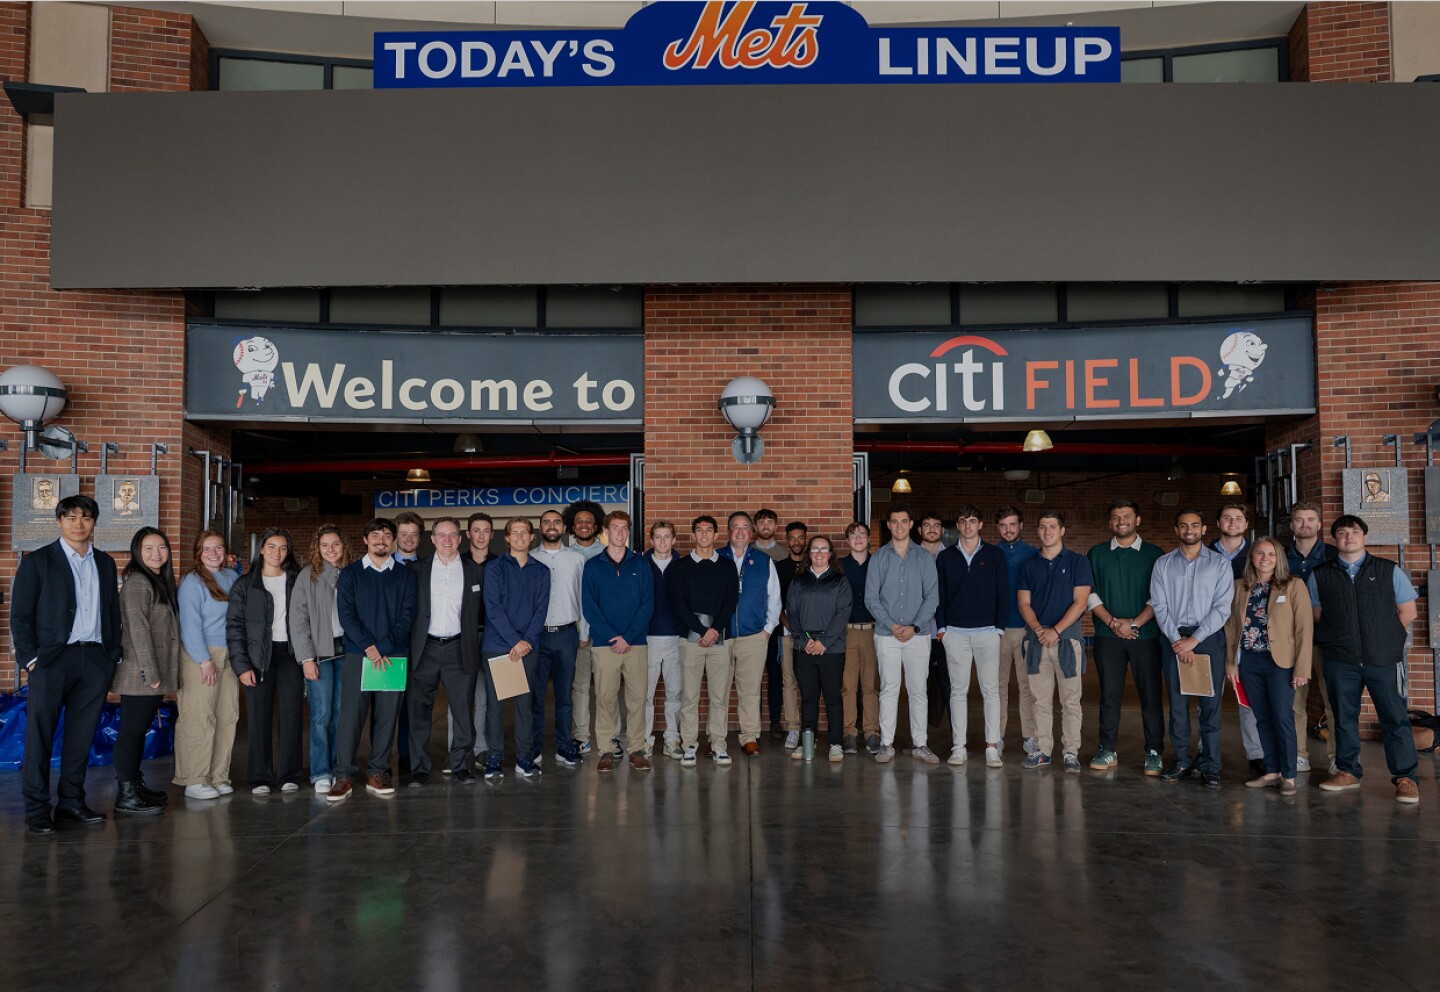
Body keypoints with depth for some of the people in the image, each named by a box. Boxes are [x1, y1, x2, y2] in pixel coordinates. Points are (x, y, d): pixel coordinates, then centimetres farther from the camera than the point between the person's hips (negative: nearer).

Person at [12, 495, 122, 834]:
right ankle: (36, 809, 7)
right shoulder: (37, 561, 2)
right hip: (52, 659, -4)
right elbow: (20, 614, -1)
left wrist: (114, 654, 9)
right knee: (39, 735, -1)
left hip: (96, 658, 4)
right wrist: (30, 658, -9)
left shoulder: (105, 563, 15)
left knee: (82, 736, 8)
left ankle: (71, 803, 17)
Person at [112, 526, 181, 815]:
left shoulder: (161, 582, 16)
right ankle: (126, 796, 0)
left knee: (140, 729, 15)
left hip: (155, 672, 9)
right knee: (132, 731, -4)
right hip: (139, 673, -9)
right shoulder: (137, 582, -12)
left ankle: (135, 784, 23)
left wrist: (159, 672, 14)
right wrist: (150, 672, -19)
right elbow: (138, 630, -18)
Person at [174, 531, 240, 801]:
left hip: (228, 655, 6)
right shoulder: (192, 582, -6)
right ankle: (194, 781, 1)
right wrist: (205, 661, -14)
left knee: (228, 717, 6)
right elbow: (190, 626, -11)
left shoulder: (232, 578, 13)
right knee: (198, 719, -6)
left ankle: (218, 777, 15)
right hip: (200, 656, -6)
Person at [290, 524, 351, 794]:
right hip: (320, 652, -3)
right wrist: (306, 658, -9)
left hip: (346, 650, 3)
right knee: (322, 714, -5)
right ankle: (321, 773, 4)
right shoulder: (308, 576, 0)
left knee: (340, 713, 4)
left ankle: (337, 769, 13)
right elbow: (298, 620, -3)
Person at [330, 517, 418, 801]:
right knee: (351, 714, -7)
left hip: (393, 655, 1)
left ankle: (378, 773, 10)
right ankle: (344, 776, -3)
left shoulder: (405, 575, 10)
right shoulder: (350, 573, 8)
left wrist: (384, 648, -10)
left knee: (387, 715, 2)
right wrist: (369, 647, -12)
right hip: (357, 654, -1)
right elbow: (346, 615, -1)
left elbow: (407, 615, 2)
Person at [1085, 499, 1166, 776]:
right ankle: (1108, 750, 10)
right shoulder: (1097, 554, 10)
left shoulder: (1154, 554, 5)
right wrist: (1112, 622, -7)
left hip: (1145, 635, -1)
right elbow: (1090, 593, 5)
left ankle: (1154, 753, 6)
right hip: (1107, 635, 1)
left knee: (1151, 695, -1)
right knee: (1109, 695, 3)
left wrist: (1135, 623, -11)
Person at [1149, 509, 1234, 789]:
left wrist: (1194, 639, -10)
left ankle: (1209, 766, 4)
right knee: (1177, 702, 3)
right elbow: (1159, 606, 2)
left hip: (1208, 637, -1)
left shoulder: (1220, 563, 4)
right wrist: (1178, 641, -8)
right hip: (1173, 638, 2)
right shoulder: (1163, 564, 9)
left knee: (1210, 703, -2)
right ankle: (1182, 763, 10)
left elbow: (1222, 607, -3)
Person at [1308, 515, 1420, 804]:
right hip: (1340, 660, 2)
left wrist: (1383, 636, 1)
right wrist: (1336, 639, 3)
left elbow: (1408, 611, 8)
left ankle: (1406, 778, 7)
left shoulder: (1389, 571, 6)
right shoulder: (1320, 576, 8)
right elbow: (1317, 615, 13)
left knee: (1395, 718, -1)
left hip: (1384, 659, -1)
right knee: (1344, 717, 9)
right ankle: (1348, 772, 20)